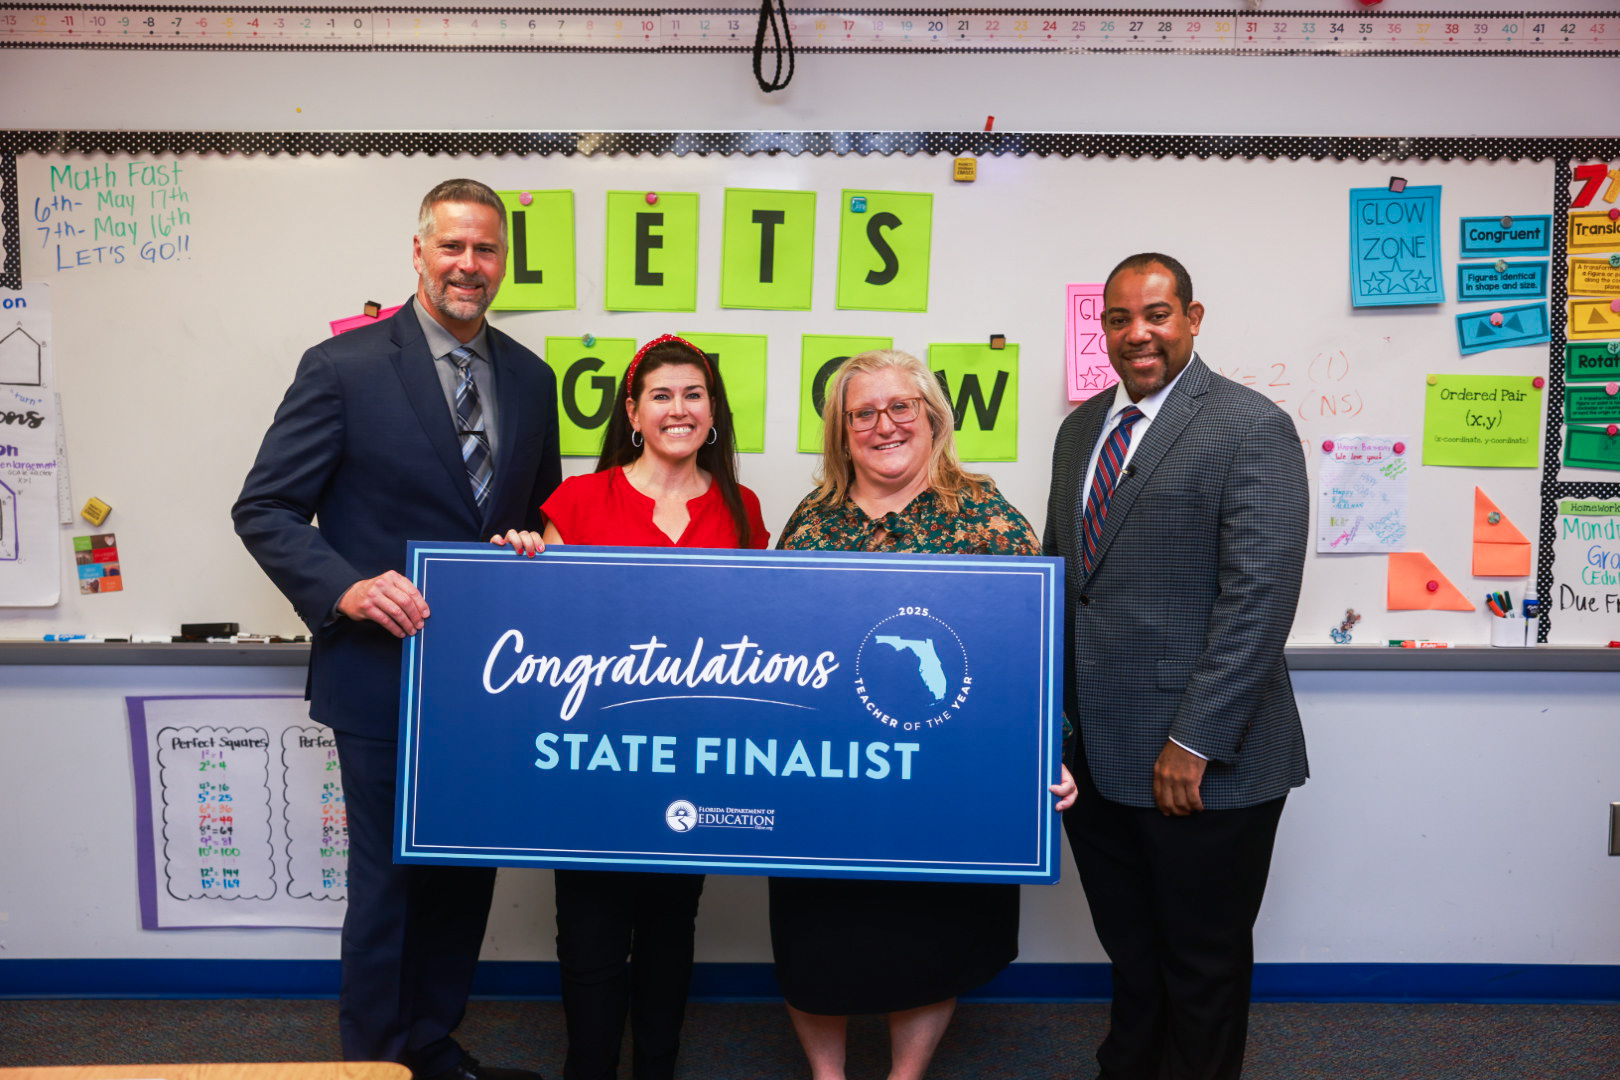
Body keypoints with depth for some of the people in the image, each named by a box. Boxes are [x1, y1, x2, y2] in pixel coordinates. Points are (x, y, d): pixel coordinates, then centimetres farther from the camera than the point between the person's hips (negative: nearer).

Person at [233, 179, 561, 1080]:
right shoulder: (344, 367, -7)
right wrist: (345, 586, -22)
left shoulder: (530, 379, 8)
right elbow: (265, 509, -6)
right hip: (386, 677, -5)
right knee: (390, 880, 8)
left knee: (468, 872, 18)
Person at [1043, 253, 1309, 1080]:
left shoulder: (1251, 428, -9)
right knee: (1129, 953, 21)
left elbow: (1260, 599, -16)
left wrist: (1194, 743, -18)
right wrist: (1049, 706, 8)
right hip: (1094, 757, 6)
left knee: (1203, 966, 13)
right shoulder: (1080, 428, 13)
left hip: (1202, 765, -6)